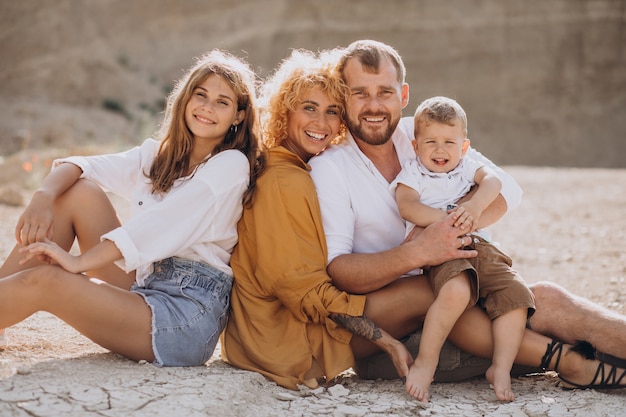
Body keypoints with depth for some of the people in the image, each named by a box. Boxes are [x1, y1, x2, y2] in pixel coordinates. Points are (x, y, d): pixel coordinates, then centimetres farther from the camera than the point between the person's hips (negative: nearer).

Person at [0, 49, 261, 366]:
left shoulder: (231, 164, -7)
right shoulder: (156, 156, 14)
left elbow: (165, 221, -19)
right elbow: (77, 165, 4)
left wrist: (80, 261, -24)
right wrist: (44, 196, -19)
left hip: (188, 313, -7)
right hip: (142, 286, 7)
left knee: (43, 281, -22)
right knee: (78, 190, -5)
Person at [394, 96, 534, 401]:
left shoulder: (466, 167, 21)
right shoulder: (412, 173, 11)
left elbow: (492, 180, 0)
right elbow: (406, 206, -8)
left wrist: (475, 206, -22)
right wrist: (446, 219, -19)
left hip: (479, 247, 5)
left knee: (516, 293, -15)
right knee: (457, 290, -36)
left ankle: (501, 367, -7)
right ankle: (425, 362, -23)